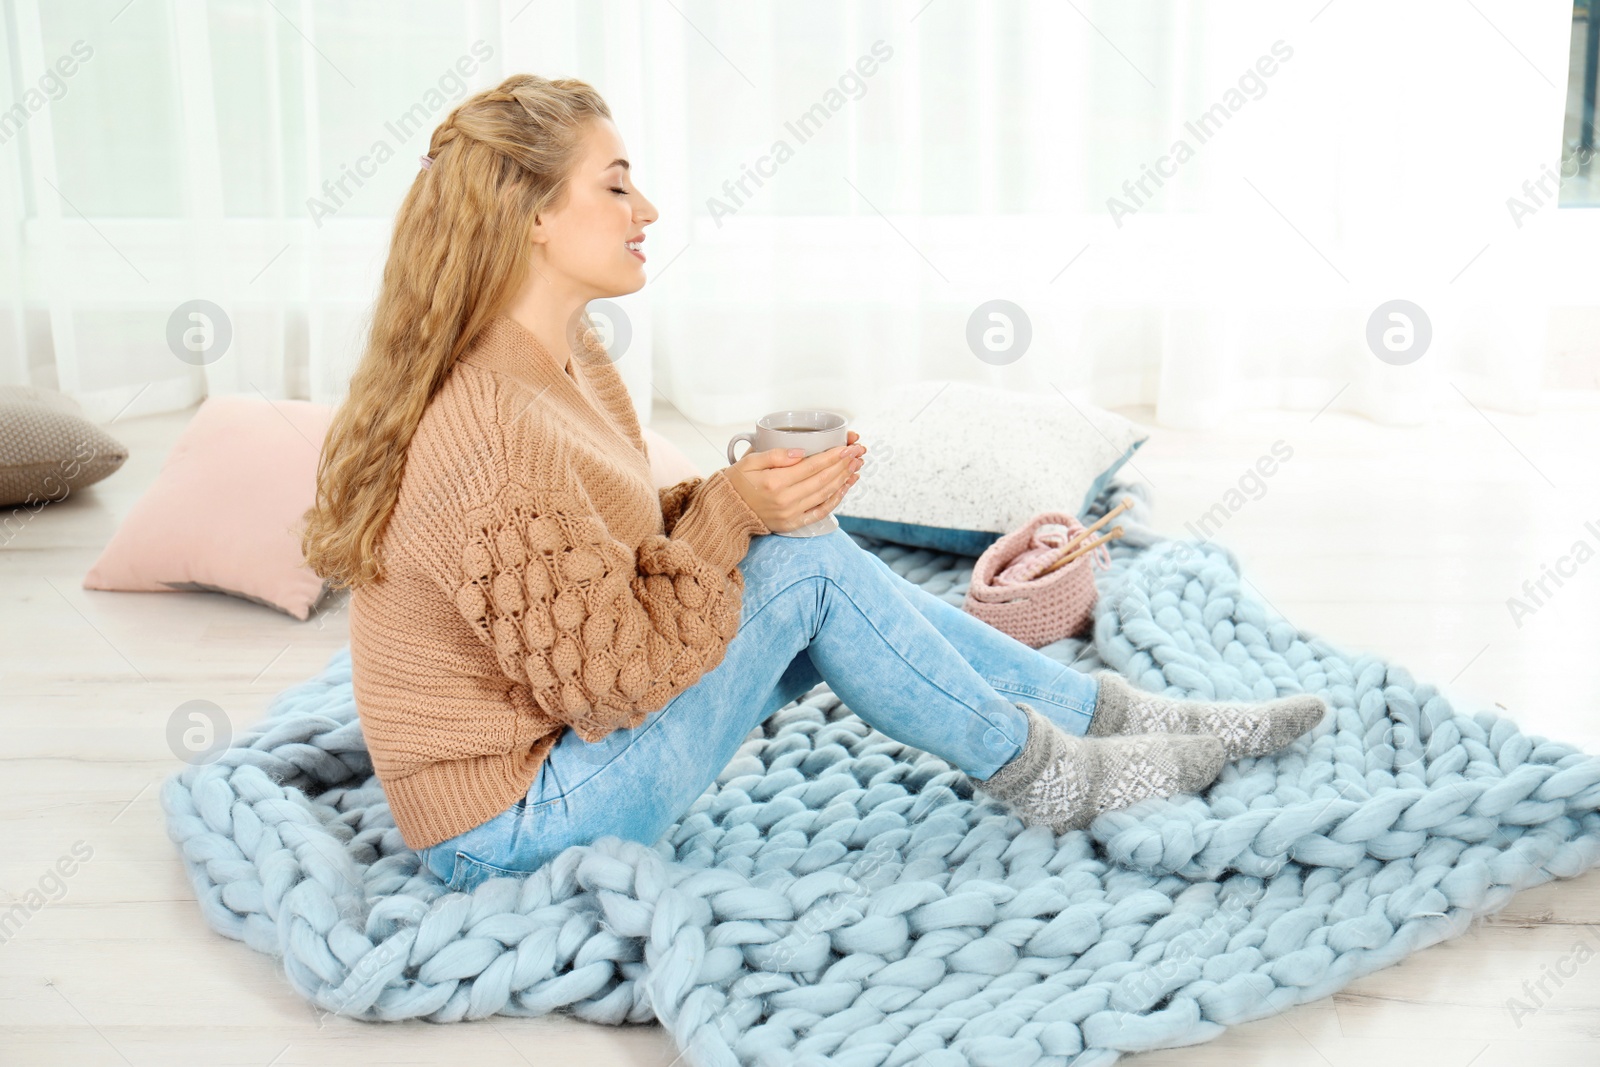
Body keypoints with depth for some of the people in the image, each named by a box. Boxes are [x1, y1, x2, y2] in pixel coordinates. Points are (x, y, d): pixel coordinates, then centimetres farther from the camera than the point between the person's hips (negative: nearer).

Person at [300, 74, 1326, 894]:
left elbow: (616, 543, 9)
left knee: (814, 558, 3)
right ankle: (1048, 777, 2)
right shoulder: (494, 433, -29)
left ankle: (1117, 713, 11)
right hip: (515, 828, -9)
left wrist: (745, 497, -7)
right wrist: (733, 514, -19)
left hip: (547, 735, 9)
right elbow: (610, 677, -25)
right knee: (810, 572, -17)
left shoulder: (566, 358, 2)